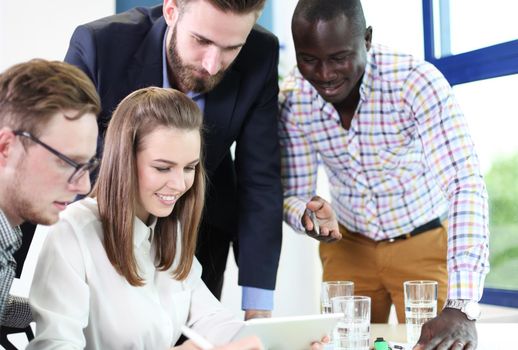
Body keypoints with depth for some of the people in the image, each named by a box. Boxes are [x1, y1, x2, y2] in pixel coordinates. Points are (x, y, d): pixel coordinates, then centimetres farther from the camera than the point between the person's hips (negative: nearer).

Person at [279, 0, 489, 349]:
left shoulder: (417, 81, -28)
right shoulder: (291, 99, -16)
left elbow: (465, 186, -34)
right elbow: (293, 194, -6)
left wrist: (462, 306, -45)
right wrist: (308, 213, -33)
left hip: (424, 242, -2)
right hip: (347, 245, 3)